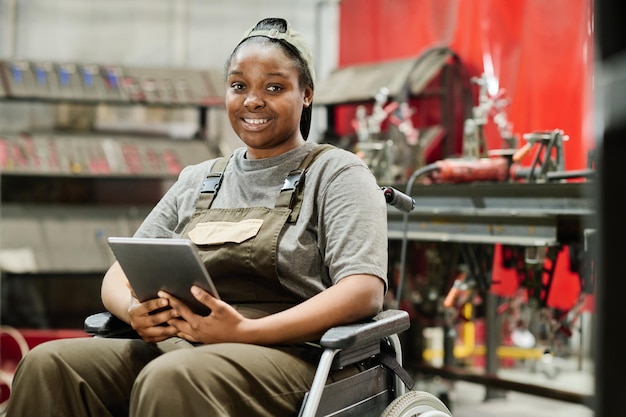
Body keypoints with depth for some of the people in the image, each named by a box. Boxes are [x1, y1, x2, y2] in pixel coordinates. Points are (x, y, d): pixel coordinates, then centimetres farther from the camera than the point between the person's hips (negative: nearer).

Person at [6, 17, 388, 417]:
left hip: (285, 354, -5)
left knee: (172, 379, -38)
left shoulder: (337, 173, 6)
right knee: (48, 363, -21)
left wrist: (245, 331, -20)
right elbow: (119, 274, 21)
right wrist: (134, 310, -6)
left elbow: (365, 290, -9)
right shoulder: (197, 180, 24)